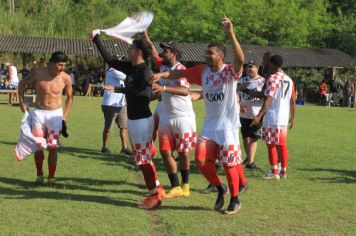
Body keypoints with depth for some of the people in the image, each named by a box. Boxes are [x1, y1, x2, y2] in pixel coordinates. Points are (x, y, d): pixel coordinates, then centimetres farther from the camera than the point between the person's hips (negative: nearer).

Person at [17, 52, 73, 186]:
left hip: (55, 114, -1)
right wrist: (22, 102, 5)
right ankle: (39, 175, 22)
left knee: (53, 148, -1)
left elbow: (69, 97, 6)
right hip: (39, 113, 1)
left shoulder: (65, 78, -9)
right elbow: (22, 83, 9)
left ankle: (51, 178, 11)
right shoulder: (38, 73, -10)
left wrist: (65, 118, 3)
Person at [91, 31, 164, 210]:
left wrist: (119, 90, -30)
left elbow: (146, 94, -29)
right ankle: (157, 189, 25)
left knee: (144, 158, -4)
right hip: (133, 119, 9)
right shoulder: (131, 69, 8)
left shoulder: (145, 71, -17)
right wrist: (97, 40, 15)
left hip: (142, 120, -9)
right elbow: (109, 59, 15)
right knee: (143, 157, 15)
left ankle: (155, 196, 3)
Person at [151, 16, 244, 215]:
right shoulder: (202, 71, 2)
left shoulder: (230, 71, -14)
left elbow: (240, 59, -33)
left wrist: (231, 33, -42)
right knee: (202, 161, -2)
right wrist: (162, 74, -11)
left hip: (228, 126, -5)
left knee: (229, 165, 2)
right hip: (209, 125, 5)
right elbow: (180, 73, 5)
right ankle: (220, 190, 23)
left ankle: (235, 200, 21)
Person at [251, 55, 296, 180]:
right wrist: (292, 117, 24)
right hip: (284, 118, 7)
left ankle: (274, 173, 1)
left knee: (271, 145, 1)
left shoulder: (273, 78, -10)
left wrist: (259, 116, -23)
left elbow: (268, 99, -19)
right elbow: (293, 101, 15)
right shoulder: (289, 80, 12)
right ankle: (283, 172, 17)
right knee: (282, 145, 12)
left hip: (272, 118, -7)